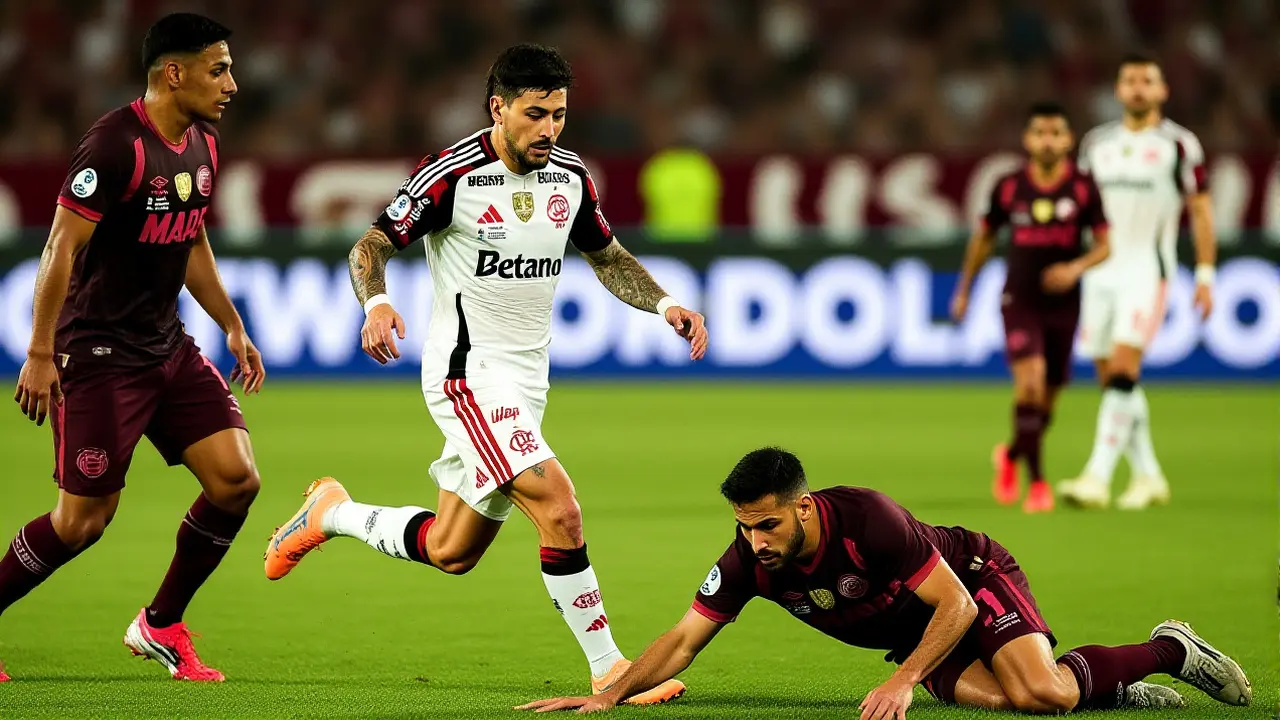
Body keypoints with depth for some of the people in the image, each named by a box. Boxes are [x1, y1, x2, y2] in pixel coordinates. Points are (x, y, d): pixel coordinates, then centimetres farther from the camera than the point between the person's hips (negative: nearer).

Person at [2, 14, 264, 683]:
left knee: (236, 479, -5)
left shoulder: (203, 144, 9)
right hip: (98, 356, -8)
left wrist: (233, 327, 21)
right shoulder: (117, 145, -19)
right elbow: (61, 248, -19)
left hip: (167, 346, 8)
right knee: (83, 520, -6)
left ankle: (160, 626, 12)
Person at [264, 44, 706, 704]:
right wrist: (375, 303, -28)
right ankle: (607, 669, -14)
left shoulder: (570, 176, 5)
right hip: (469, 371, -8)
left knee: (452, 552, 13)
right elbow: (371, 246, -8)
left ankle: (331, 513, 36)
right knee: (558, 511, -22)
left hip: (526, 380, 8)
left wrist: (665, 305, 4)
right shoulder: (453, 175, -14)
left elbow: (607, 257, 20)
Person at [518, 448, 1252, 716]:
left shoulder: (869, 519, -35)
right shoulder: (747, 562, -19)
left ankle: (1169, 650, -1)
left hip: (978, 577, -5)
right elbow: (682, 641, -12)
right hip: (912, 632, 5)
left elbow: (956, 604, -30)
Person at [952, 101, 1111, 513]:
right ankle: (1036, 481, -18)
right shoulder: (1009, 188, -2)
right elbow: (984, 238, 12)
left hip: (1064, 303, 1)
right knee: (1030, 380, -22)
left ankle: (1012, 455, 40)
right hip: (1020, 300, -1)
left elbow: (1105, 246, -3)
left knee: (1047, 399, 9)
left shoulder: (1083, 189, -5)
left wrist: (1077, 267, -22)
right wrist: (964, 289, 16)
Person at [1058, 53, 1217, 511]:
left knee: (1122, 370, -17)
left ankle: (1097, 477, -23)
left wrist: (1205, 275, -5)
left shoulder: (1178, 144, -1)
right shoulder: (1097, 143, 13)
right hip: (1101, 271, 6)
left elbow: (1200, 210, 1)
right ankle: (1148, 476, 17)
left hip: (1148, 271, -6)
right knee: (1111, 378, 5)